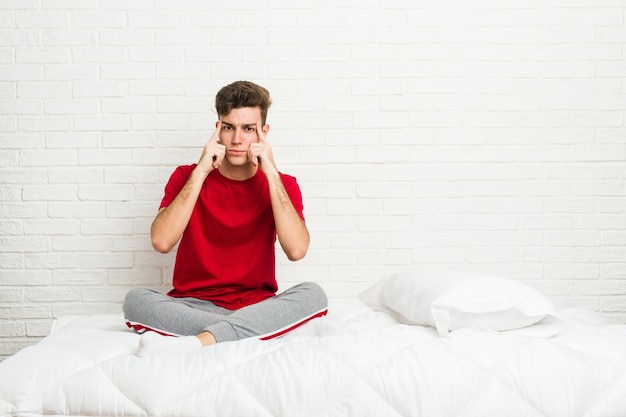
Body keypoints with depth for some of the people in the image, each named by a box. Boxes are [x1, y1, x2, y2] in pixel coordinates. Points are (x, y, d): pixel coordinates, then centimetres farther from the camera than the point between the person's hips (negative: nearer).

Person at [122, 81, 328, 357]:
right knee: (135, 299, -28)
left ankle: (194, 343, -37)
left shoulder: (282, 185, 5)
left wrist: (271, 173, -13)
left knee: (313, 295, -30)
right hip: (193, 306, 0)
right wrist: (201, 171, -13)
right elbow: (161, 241, -14)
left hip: (256, 307, 0)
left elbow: (296, 250, -15)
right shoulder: (187, 177, 5)